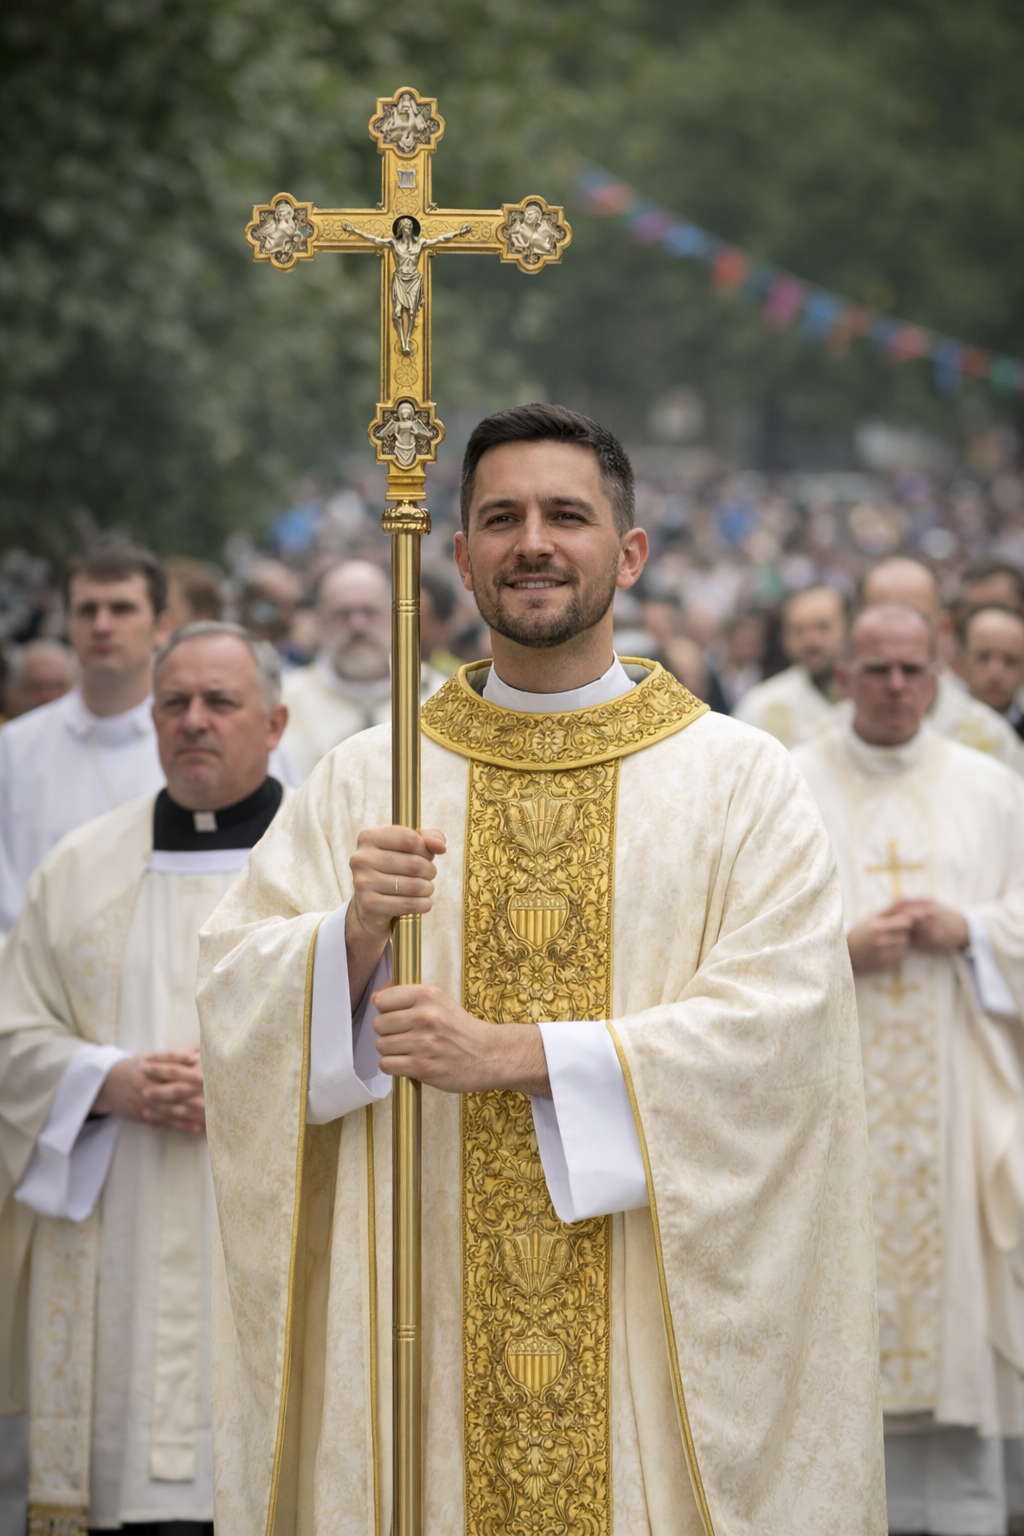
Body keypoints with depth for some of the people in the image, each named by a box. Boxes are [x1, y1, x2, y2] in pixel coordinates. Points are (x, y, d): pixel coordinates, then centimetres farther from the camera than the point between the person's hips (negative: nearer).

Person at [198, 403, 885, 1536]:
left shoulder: (740, 780, -1)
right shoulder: (363, 781, 6)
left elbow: (782, 1021, -12)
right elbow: (230, 994, 2)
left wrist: (513, 1053, -17)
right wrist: (355, 933, -19)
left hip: (655, 1316, -1)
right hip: (419, 1314, 2)